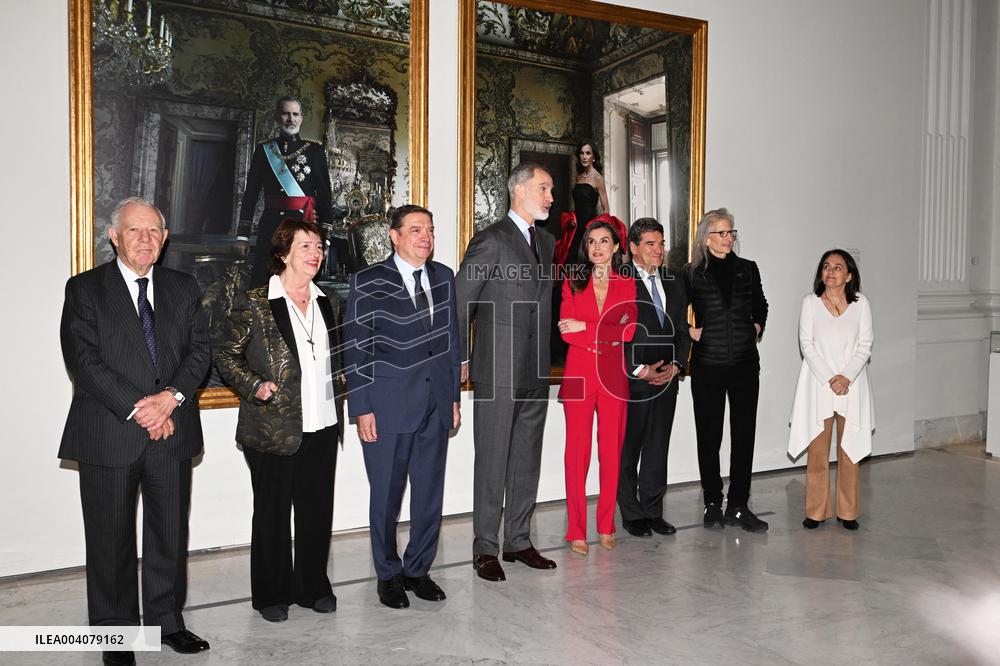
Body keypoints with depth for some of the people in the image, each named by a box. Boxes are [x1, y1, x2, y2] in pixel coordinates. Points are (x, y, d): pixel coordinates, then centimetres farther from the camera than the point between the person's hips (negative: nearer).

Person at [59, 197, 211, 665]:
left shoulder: (183, 288, 10)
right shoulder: (85, 289, 0)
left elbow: (199, 349, 4)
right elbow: (83, 359, -9)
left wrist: (172, 396, -13)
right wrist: (137, 409, -16)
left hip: (172, 431, 3)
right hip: (109, 434, -3)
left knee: (171, 534, 12)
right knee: (111, 539, 8)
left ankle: (167, 620, 28)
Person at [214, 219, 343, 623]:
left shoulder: (327, 302, 10)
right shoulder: (254, 304, -8)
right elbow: (223, 351, -2)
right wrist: (254, 386, -13)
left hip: (322, 427, 5)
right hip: (273, 429, -5)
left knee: (317, 510, 12)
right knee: (272, 512, 9)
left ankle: (313, 587, 28)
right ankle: (271, 594, 25)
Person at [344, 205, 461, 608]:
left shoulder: (443, 277, 10)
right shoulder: (369, 283, -5)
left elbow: (451, 340, 13)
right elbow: (357, 350, -6)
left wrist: (454, 395, 11)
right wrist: (362, 408, -9)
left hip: (435, 405, 4)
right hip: (389, 406, -4)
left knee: (430, 493, 11)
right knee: (387, 495, 8)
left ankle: (418, 569, 29)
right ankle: (389, 574, 26)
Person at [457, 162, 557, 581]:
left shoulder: (546, 242, 15)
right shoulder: (491, 240, -8)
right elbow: (458, 303, -8)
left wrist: (545, 355, 14)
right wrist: (460, 360, -7)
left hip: (536, 373, 7)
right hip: (497, 372, -7)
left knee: (527, 460, 12)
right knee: (492, 461, 1)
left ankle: (518, 541, 24)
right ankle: (485, 548, 13)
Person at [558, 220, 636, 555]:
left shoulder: (627, 285, 9)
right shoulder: (573, 284, 7)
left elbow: (629, 330, -3)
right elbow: (566, 331, -4)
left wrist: (585, 327, -9)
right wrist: (608, 336, -10)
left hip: (613, 375, 1)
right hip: (579, 373, -1)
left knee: (611, 450, 4)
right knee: (577, 450, -2)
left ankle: (606, 526, 18)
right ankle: (576, 530, 8)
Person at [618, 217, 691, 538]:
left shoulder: (675, 282, 14)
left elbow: (683, 329, 14)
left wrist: (676, 364, -1)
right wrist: (640, 370, -15)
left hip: (666, 378, 6)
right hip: (631, 380, -5)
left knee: (658, 449, 12)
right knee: (628, 449, 5)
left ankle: (653, 512, 23)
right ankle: (632, 515, 17)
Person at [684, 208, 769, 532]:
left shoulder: (748, 269, 9)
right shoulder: (692, 273, 0)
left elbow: (761, 305, 25)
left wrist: (757, 327, 10)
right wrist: (689, 332, -3)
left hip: (745, 362, 3)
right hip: (707, 364, -2)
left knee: (744, 435, 3)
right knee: (709, 435, 5)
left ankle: (738, 506, 12)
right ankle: (712, 503, 18)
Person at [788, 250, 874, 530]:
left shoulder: (861, 303, 4)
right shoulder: (810, 302, 3)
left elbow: (865, 345, 1)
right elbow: (806, 344, -2)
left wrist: (846, 377, -12)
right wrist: (829, 378, -11)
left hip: (851, 383, 1)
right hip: (818, 382, 0)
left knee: (849, 447, 4)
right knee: (817, 448, 2)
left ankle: (848, 511, 15)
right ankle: (816, 511, 10)